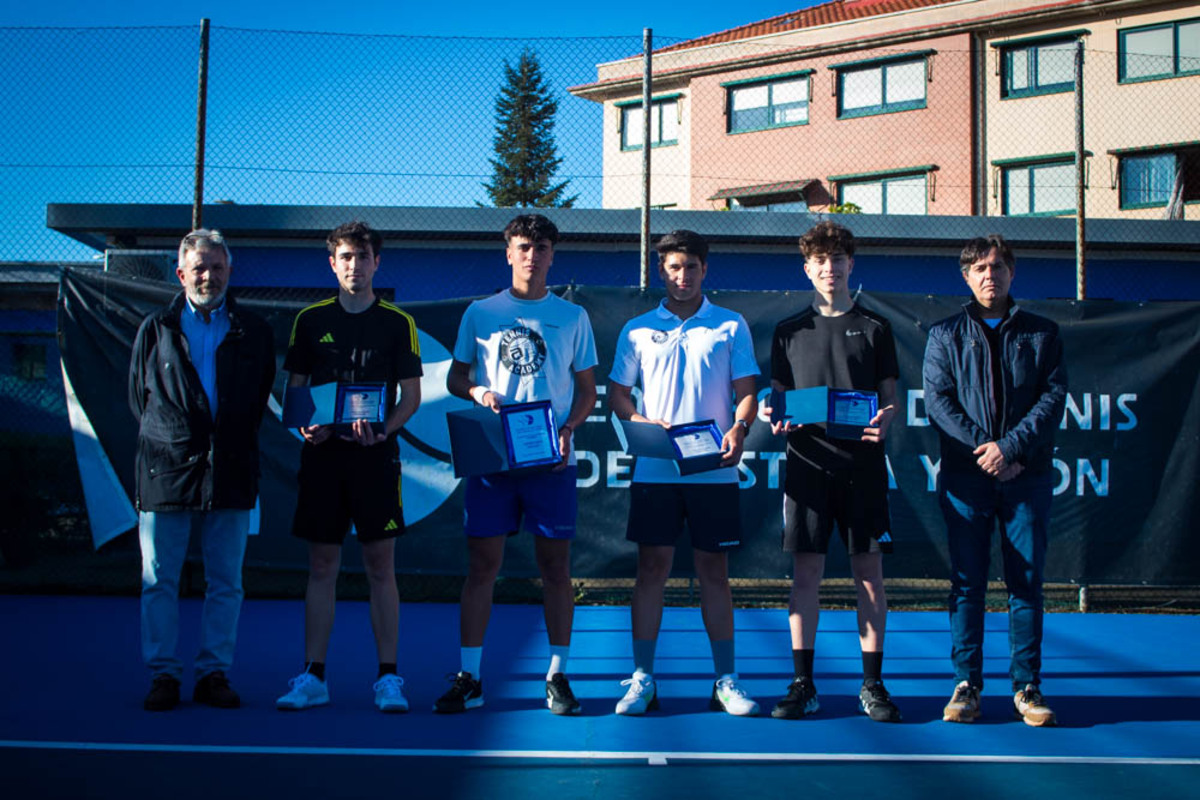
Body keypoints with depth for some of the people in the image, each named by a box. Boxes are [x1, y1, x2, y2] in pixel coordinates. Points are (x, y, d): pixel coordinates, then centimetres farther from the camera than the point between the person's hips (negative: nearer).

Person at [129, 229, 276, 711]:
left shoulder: (254, 333, 10)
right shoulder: (156, 330, 10)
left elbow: (260, 400, 13)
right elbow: (138, 397, 12)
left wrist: (233, 444, 5)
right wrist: (166, 442, 4)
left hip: (230, 473, 0)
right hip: (166, 472, 0)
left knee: (226, 584, 4)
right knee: (159, 581, 2)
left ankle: (214, 673, 14)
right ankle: (163, 675, 11)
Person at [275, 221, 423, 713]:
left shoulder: (398, 323, 4)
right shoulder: (310, 320, 9)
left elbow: (411, 395, 2)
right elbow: (294, 388, 11)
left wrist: (383, 429, -17)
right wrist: (305, 426, -9)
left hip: (375, 455, -2)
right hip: (322, 453, 2)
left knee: (381, 566, 1)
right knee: (321, 566, 5)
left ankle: (388, 677, 7)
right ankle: (312, 677, 11)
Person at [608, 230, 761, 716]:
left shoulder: (731, 326, 8)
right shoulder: (638, 329, 10)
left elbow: (747, 390, 5)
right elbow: (616, 392, 12)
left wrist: (738, 429, -15)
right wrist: (640, 421, -8)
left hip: (713, 470, 0)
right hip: (654, 469, 1)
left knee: (714, 571, 5)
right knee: (652, 568, 2)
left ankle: (725, 681, 12)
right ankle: (642, 679, 9)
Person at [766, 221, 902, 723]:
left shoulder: (874, 328, 10)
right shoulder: (789, 331, 12)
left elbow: (889, 397, 9)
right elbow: (778, 395, 13)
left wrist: (884, 420, -12)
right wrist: (776, 419, -9)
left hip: (862, 461, 0)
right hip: (807, 461, 0)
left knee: (869, 571, 1)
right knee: (805, 572, 0)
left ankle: (872, 685, 9)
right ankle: (803, 685, 8)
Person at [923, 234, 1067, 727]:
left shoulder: (1042, 333, 11)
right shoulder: (945, 335, 10)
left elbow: (1053, 396, 0)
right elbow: (937, 401, 0)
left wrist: (1011, 447, -13)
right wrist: (983, 448, -12)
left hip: (1027, 478, 1)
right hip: (964, 477, 0)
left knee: (1027, 583, 3)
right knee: (967, 584, 2)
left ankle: (1027, 686, 11)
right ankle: (966, 684, 9)